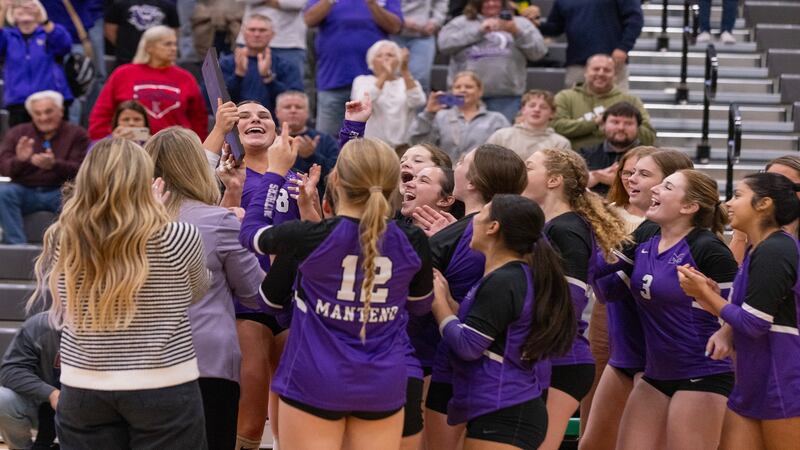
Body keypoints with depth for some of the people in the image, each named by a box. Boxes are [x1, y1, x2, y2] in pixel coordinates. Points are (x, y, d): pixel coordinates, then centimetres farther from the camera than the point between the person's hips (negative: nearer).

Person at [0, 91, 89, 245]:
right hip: (25, 191, 2)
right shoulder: (17, 133, 8)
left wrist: (54, 165, -32)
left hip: (60, 192, -2)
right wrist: (19, 160, -27)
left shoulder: (76, 134, 2)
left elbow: (79, 170, -11)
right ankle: (17, 245, -31)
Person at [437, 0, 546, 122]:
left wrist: (517, 33, -10)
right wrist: (478, 31, -8)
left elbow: (539, 51, 5)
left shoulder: (520, 24, 14)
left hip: (505, 95, 0)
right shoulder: (462, 23, 12)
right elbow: (444, 43, -4)